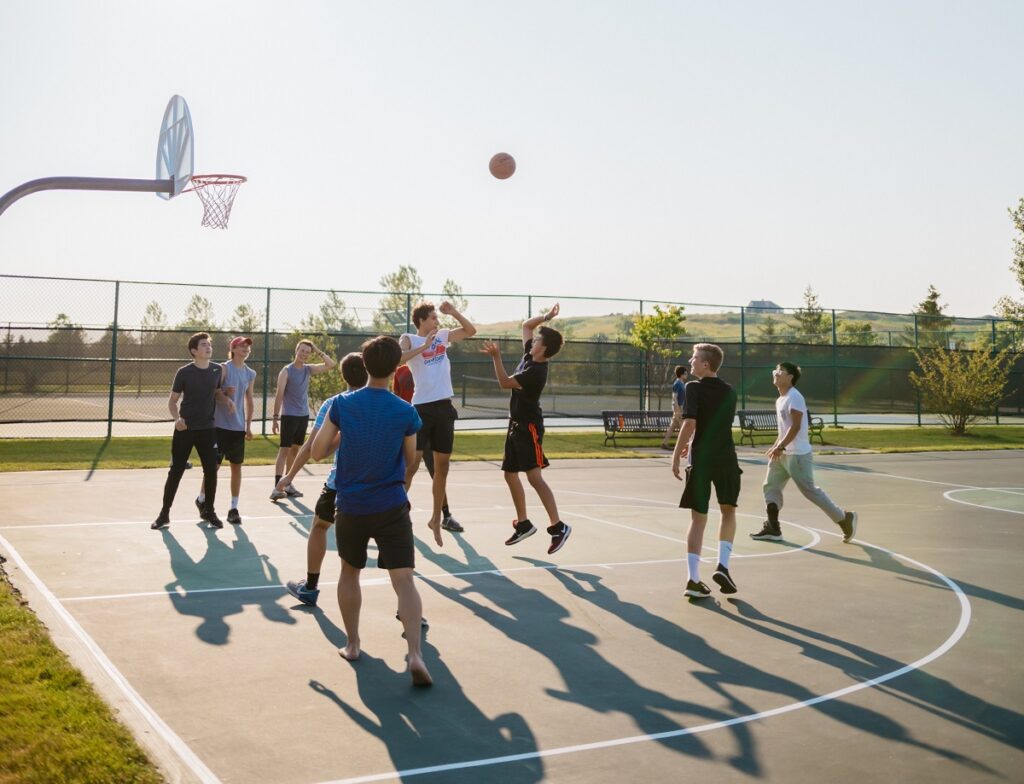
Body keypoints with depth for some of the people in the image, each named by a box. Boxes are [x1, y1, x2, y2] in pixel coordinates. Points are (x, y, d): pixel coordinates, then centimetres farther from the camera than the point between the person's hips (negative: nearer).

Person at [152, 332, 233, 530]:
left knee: (211, 471, 4)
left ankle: (208, 510, 21)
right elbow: (172, 400, -2)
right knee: (175, 471, 1)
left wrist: (227, 400, -3)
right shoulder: (184, 372, -9)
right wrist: (176, 418, -21)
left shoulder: (217, 370, 1)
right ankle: (164, 513, 11)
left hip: (207, 429, 3)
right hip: (185, 429, -3)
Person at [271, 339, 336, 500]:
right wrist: (275, 417, -15)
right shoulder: (287, 371, -9)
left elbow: (331, 365, 6)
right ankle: (276, 486, -15)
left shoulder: (308, 369, 8)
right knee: (284, 450, -11)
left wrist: (318, 351, -1)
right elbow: (279, 395, -12)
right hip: (289, 416, -6)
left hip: (304, 415, 6)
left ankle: (288, 483, 20)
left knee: (295, 450, 11)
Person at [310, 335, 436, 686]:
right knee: (404, 580, -6)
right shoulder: (406, 412, -8)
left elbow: (318, 452, 0)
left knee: (350, 572, 23)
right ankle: (415, 654, -21)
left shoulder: (342, 405, -7)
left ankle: (352, 644, 29)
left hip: (350, 507, 2)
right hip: (391, 508, -2)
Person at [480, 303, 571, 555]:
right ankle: (523, 524, 22)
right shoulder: (529, 355, 5)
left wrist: (496, 357, -27)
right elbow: (525, 326, 17)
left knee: (534, 477, -17)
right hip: (516, 425, 10)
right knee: (510, 474, 12)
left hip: (529, 427, -10)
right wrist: (546, 317, 7)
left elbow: (505, 382, -23)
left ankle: (558, 527, -16)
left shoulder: (536, 371, -20)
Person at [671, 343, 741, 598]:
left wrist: (676, 456, -12)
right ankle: (722, 565, 4)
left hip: (700, 460, -3)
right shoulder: (729, 392, 9)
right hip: (726, 459, 3)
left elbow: (689, 424, -17)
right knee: (728, 511, 19)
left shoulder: (694, 388, -7)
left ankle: (693, 578, -1)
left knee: (698, 518, 5)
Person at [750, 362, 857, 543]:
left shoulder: (794, 397, -15)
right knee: (770, 486, 3)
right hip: (783, 453, 10)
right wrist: (775, 447, 17)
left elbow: (795, 426, -22)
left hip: (798, 455, -10)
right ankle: (773, 529, 3)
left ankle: (844, 519, 10)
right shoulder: (780, 399, 14)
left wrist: (780, 447, -25)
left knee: (810, 490, -4)